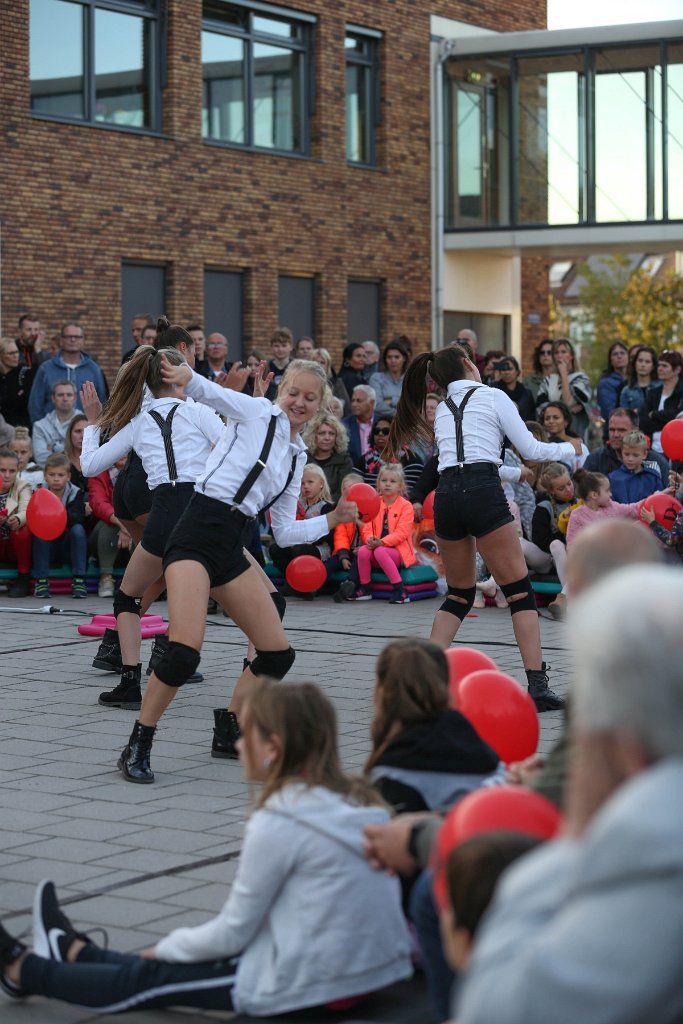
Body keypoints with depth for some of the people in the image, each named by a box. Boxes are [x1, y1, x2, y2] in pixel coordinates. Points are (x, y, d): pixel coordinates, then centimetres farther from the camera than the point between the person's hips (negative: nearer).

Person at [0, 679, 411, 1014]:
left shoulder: (277, 824, -18)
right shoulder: (362, 802, 5)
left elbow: (232, 933, -10)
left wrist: (164, 948, 9)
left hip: (308, 988, -7)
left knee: (151, 978, 14)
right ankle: (76, 951, 50)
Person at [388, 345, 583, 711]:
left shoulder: (442, 410, 24)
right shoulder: (492, 396, 8)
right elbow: (530, 449, 8)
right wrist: (570, 448, 25)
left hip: (446, 497, 6)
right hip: (483, 493, -6)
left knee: (459, 595, 19)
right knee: (520, 591, -1)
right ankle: (538, 685, -8)